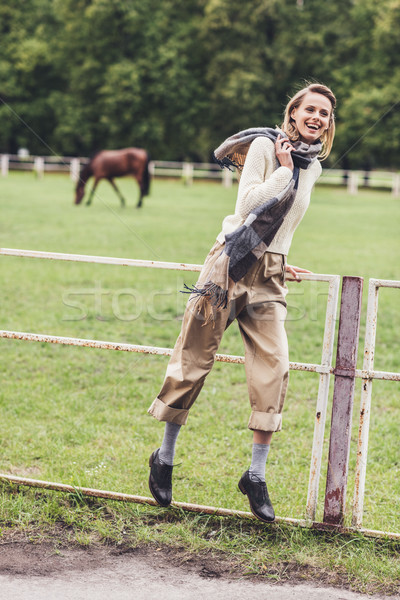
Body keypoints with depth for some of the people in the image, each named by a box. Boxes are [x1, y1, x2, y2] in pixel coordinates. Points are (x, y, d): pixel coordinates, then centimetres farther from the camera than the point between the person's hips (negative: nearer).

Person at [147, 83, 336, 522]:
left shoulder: (312, 167, 15)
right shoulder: (265, 146, -3)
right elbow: (249, 203, -15)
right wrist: (283, 170, -11)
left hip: (268, 275, 5)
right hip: (232, 263, -5)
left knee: (274, 368, -9)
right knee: (194, 359, 1)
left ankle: (256, 475, -1)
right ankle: (164, 458, 17)